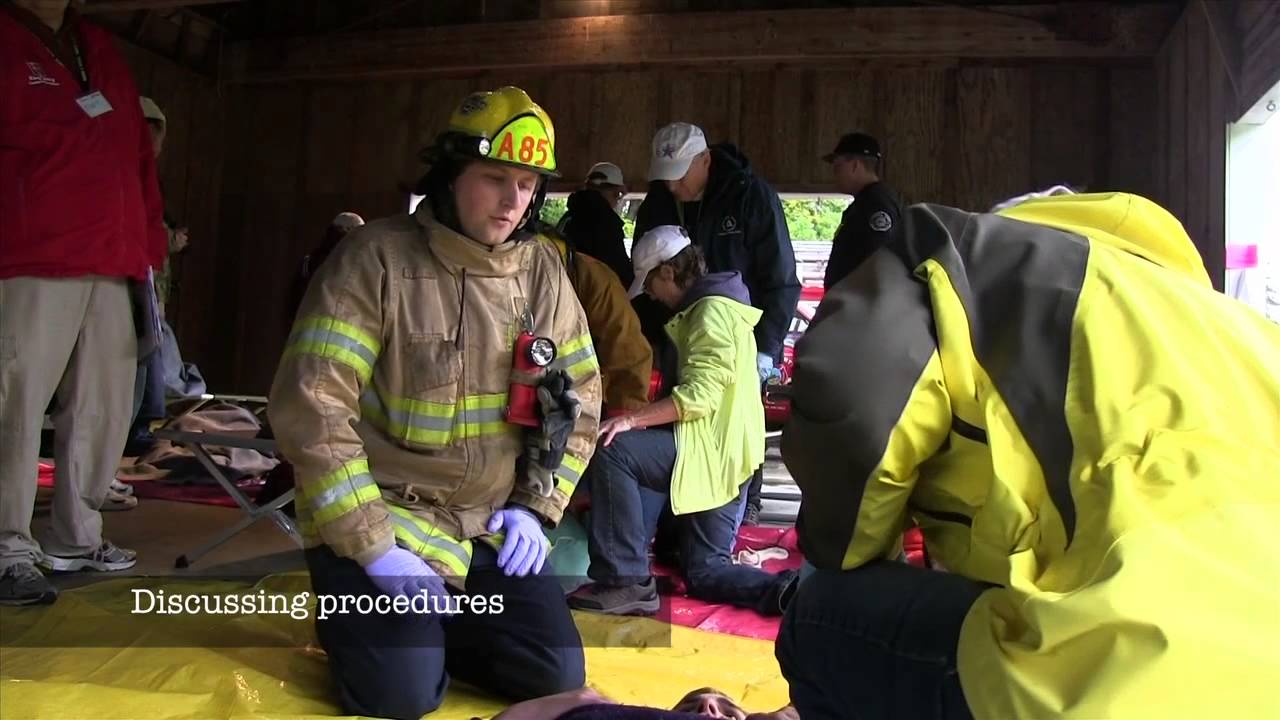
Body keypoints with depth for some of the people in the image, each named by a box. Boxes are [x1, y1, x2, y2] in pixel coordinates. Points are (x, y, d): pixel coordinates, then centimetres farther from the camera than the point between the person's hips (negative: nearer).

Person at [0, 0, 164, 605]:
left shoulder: (102, 50, 22)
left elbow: (138, 153, 20)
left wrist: (148, 242, 14)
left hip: (111, 265, 7)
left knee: (105, 404, 9)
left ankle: (76, 537, 21)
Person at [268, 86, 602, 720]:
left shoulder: (542, 271, 1)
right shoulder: (376, 258, -15)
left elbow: (579, 395, 8)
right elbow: (311, 407, -18)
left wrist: (536, 506, -3)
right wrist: (373, 545, -20)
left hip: (489, 527, 5)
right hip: (378, 518, -4)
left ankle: (433, 625, 23)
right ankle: (354, 623, 15)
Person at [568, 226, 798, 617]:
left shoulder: (712, 310, -11)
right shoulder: (720, 306, 22)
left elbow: (700, 395, -23)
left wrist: (632, 419, -24)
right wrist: (647, 419, 21)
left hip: (710, 453, -11)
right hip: (723, 457, 11)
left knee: (610, 450, -21)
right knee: (704, 573, 11)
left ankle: (627, 582, -18)